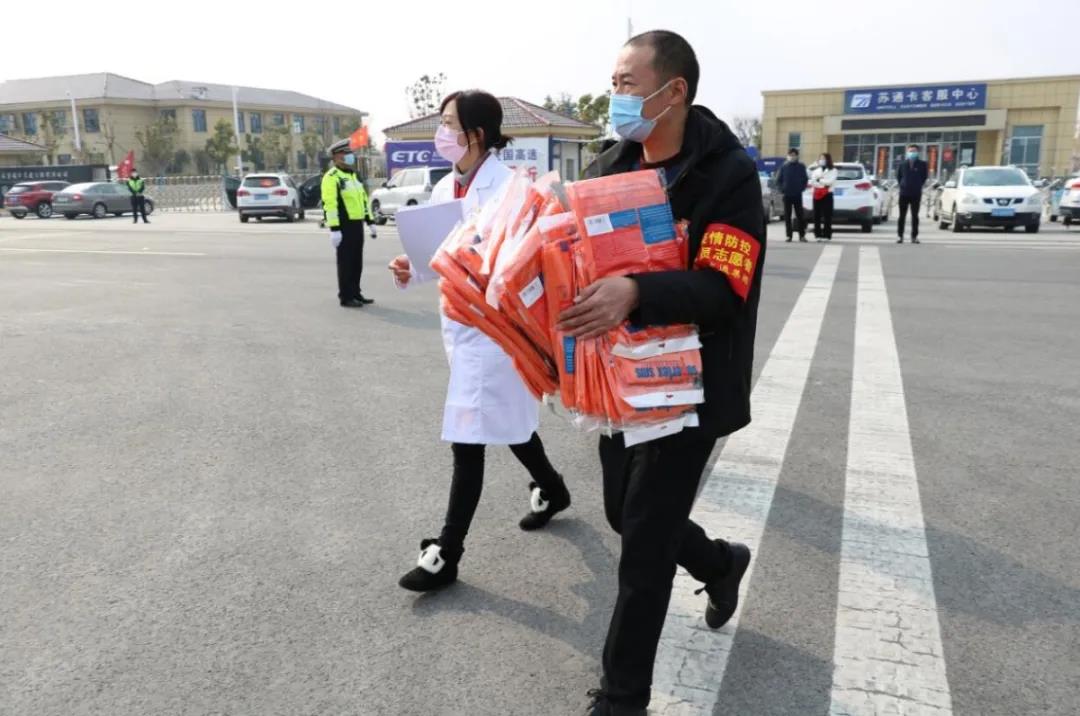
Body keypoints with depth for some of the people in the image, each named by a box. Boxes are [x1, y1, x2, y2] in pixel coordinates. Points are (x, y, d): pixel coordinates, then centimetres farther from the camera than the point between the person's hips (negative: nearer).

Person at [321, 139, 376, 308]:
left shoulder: (353, 175, 19)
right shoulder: (332, 177, -10)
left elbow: (363, 199, 23)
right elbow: (330, 204, -18)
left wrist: (370, 221, 18)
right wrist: (334, 229, -24)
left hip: (357, 225, 8)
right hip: (344, 226, -8)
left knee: (357, 262, 13)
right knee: (345, 262, -3)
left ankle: (355, 293, 23)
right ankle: (346, 297, 3)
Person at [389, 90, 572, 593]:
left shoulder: (507, 187, -15)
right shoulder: (443, 188, 8)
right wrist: (409, 270, -4)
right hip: (458, 320, 8)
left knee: (468, 439, -4)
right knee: (506, 420, 22)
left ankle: (447, 553, 9)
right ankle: (551, 488, 46)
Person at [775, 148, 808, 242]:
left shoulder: (801, 167, 4)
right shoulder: (784, 166, 3)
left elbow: (805, 180, 8)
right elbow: (778, 180, 7)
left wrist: (802, 188, -4)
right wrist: (782, 188, -4)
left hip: (798, 195, -1)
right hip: (787, 195, 1)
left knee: (800, 215, -1)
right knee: (787, 216, 2)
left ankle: (802, 235, 5)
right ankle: (789, 235, 8)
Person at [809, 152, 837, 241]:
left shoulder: (833, 170, 6)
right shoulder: (816, 170, 16)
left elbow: (830, 181, -9)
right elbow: (812, 182, 3)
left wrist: (819, 180, -8)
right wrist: (824, 184, -11)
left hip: (827, 194, -3)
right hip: (817, 194, 4)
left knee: (827, 215, -5)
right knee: (817, 215, 1)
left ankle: (826, 235, -5)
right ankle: (818, 234, 6)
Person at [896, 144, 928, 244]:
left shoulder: (922, 164, 0)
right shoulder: (902, 164, 2)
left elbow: (925, 176, 11)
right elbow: (898, 176, 14)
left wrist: (918, 185, 6)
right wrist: (902, 185, 8)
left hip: (916, 194, -1)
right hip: (904, 193, 1)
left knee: (915, 216, 4)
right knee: (902, 216, 2)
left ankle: (914, 236, 8)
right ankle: (900, 236, 7)